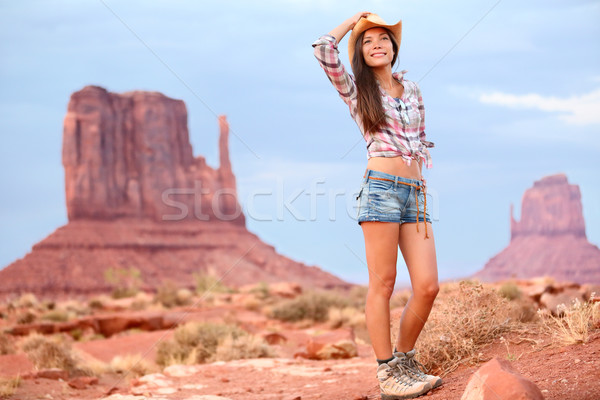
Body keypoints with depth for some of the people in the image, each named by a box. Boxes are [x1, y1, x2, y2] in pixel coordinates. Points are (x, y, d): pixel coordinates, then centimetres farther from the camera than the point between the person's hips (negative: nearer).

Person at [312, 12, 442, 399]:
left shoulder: (412, 90, 20)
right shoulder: (355, 89, 7)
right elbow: (324, 49, -8)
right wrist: (352, 21, 8)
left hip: (415, 193, 5)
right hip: (381, 188, -5)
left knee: (428, 286, -3)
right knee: (383, 283, -4)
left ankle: (405, 360, 16)